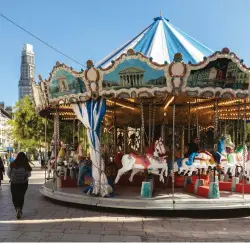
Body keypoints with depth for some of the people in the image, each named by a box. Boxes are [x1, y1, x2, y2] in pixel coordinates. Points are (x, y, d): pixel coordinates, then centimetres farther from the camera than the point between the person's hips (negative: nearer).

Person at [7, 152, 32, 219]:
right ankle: (20, 210, 13)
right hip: (23, 183, 0)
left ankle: (17, 208, -8)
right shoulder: (26, 166, -11)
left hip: (14, 183, 0)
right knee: (21, 197, 15)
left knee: (14, 197, 13)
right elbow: (29, 174, -2)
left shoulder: (12, 165, -11)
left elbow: (8, 173, 0)